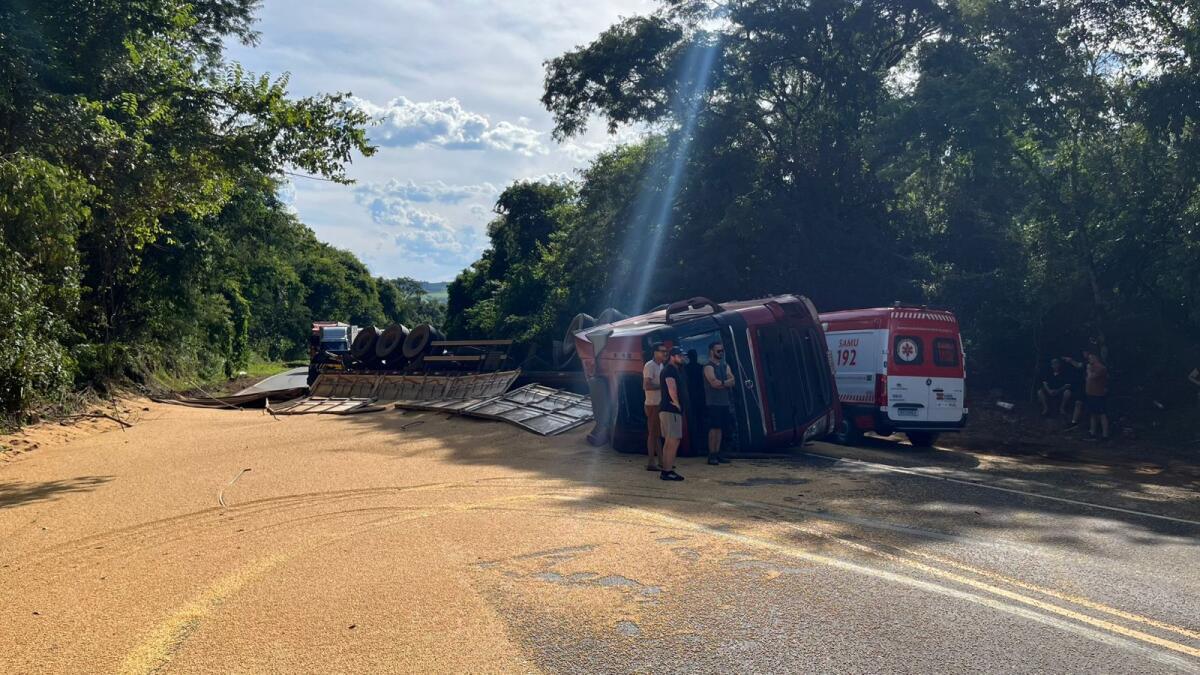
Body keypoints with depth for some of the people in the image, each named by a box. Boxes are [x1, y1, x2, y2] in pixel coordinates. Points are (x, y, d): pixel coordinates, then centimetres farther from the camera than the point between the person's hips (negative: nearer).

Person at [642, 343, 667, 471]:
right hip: (653, 404, -9)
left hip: (661, 404, 9)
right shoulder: (649, 366, -14)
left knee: (659, 433, 13)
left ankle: (661, 460, 19)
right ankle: (651, 462, 0)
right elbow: (647, 386, -24)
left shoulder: (661, 366, 16)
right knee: (653, 433, -5)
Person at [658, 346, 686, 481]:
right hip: (671, 410, -11)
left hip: (667, 409, 11)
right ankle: (668, 471, -12)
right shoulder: (670, 370, -12)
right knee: (674, 441, -12)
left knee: (669, 441, 13)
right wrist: (677, 404, -13)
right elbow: (672, 389, -23)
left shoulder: (674, 370, 21)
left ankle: (665, 470, 16)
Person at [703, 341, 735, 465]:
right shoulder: (709, 367, -6)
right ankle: (712, 455, -7)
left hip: (724, 402, 7)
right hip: (714, 403, -7)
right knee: (714, 428, -8)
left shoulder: (725, 366, 17)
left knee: (720, 428, 7)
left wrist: (721, 383, -13)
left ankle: (717, 454, 11)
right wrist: (727, 383, -5)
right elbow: (714, 383, -19)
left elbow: (732, 381, 5)